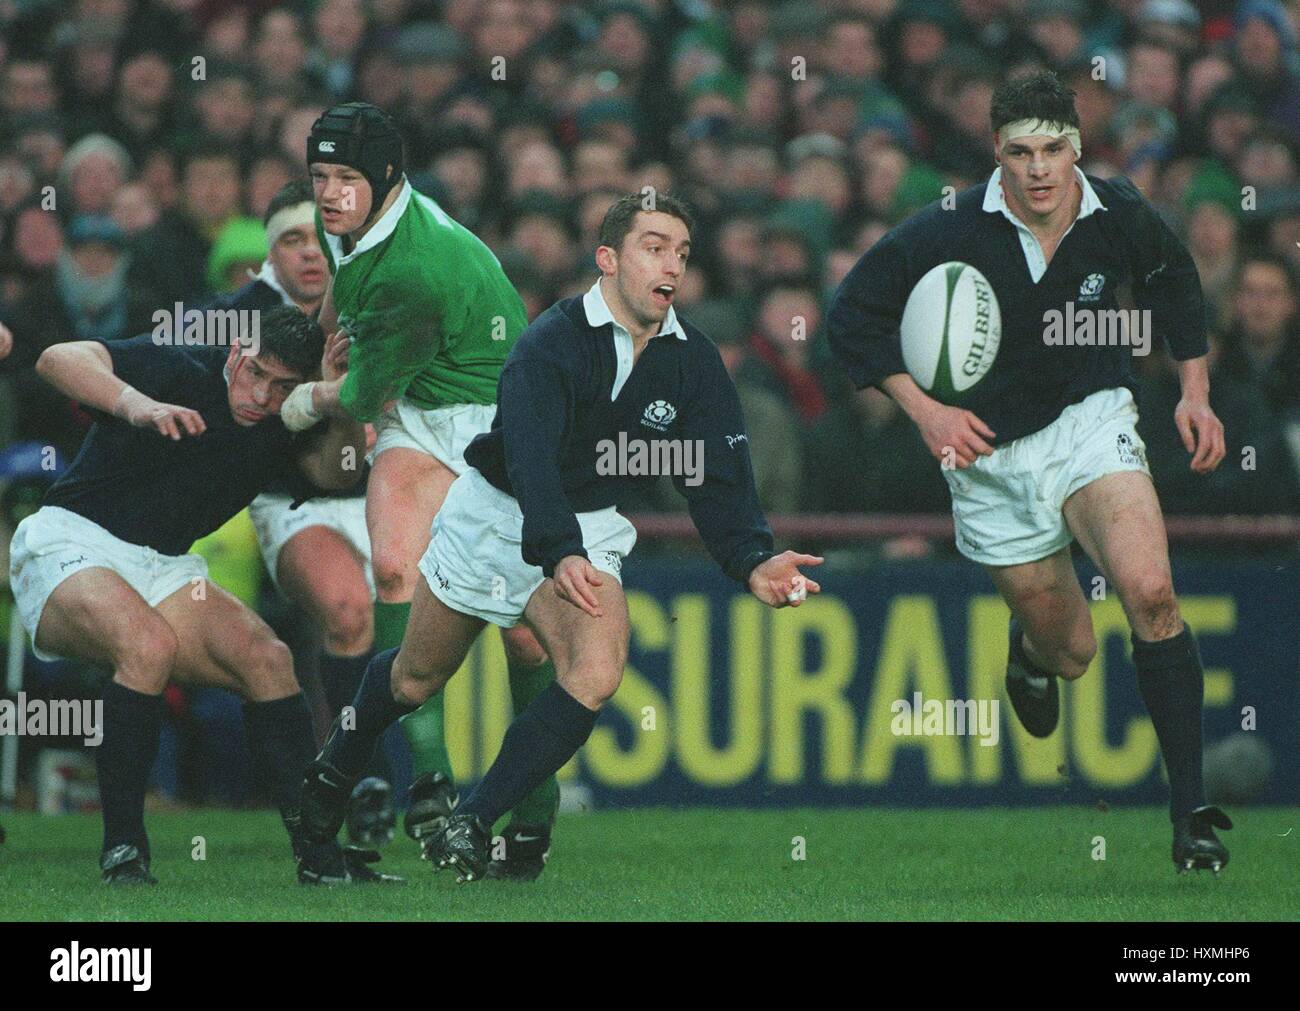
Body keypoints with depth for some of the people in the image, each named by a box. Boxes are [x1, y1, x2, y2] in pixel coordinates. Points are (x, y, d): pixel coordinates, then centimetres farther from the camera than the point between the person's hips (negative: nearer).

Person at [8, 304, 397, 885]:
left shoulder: (280, 429, 3)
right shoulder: (179, 371, -15)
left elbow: (334, 473, -14)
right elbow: (58, 360, -29)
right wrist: (135, 405, -45)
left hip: (161, 569, 7)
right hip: (70, 544, -7)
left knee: (266, 658, -11)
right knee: (150, 642, -33)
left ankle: (319, 855, -7)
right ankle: (121, 852, -23)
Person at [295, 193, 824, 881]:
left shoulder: (694, 363, -10)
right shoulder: (554, 341, -24)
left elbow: (718, 476, -15)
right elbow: (531, 456, -37)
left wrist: (752, 562, -35)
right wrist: (560, 554, -54)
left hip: (589, 532, 3)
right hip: (494, 514, -3)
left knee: (597, 675, -24)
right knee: (416, 680, 14)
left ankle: (471, 826, -13)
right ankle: (336, 767, 47)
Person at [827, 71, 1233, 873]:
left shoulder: (1122, 218, -9)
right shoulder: (945, 234, -16)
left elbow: (1174, 282, 14)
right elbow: (853, 314, -5)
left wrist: (1195, 391, 7)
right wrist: (925, 410, -15)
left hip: (1091, 422, 0)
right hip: (990, 452, 0)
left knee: (1148, 590, -26)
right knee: (1069, 651, 7)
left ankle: (1190, 808, -20)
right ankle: (1031, 652, 50)